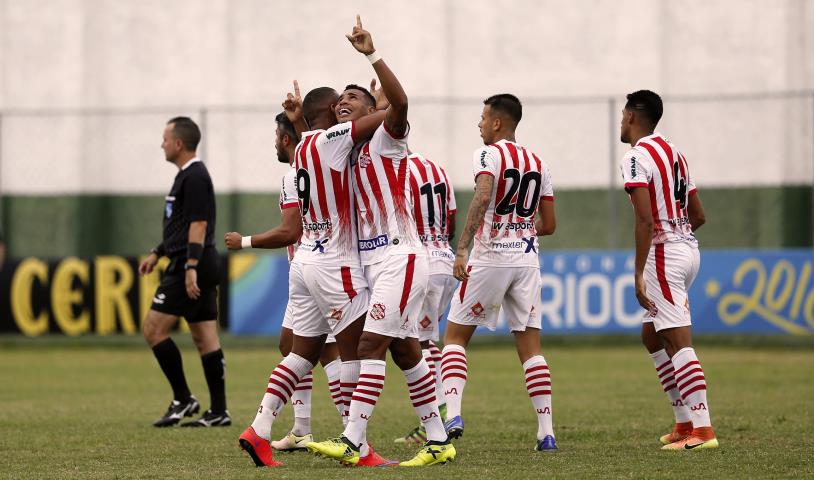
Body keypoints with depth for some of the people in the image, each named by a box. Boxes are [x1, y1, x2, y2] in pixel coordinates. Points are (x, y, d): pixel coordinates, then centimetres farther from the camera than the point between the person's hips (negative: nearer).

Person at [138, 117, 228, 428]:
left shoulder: (194, 178, -12)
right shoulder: (189, 175, 19)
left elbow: (198, 225, -19)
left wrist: (191, 267, -24)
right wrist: (157, 254, 29)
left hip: (190, 266, -10)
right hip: (202, 266, 10)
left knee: (153, 329, -8)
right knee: (205, 338, 7)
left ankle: (183, 399, -5)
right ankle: (218, 411, 5)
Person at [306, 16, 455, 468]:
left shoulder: (384, 138, -5)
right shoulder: (341, 150, 17)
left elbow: (399, 101, -23)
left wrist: (372, 54, -28)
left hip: (399, 257, -9)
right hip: (372, 260, 9)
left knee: (371, 345, -15)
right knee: (405, 352, 11)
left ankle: (351, 441, -21)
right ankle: (438, 440, 17)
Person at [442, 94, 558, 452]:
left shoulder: (488, 155, -5)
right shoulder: (538, 164, 14)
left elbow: (482, 197, -24)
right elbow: (548, 225, 15)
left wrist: (462, 248, -28)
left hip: (490, 260, -5)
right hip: (527, 259, 5)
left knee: (455, 337, 7)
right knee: (530, 346, 7)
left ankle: (453, 415, -10)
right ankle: (546, 433, 1)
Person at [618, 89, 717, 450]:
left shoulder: (637, 157, -11)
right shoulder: (674, 153, 16)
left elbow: (645, 220, -20)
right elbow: (699, 215, 19)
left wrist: (640, 274, -19)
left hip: (664, 254, -9)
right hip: (688, 248, 9)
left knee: (679, 341, -11)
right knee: (652, 336, 18)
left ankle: (702, 430, -16)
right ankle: (686, 420, 17)